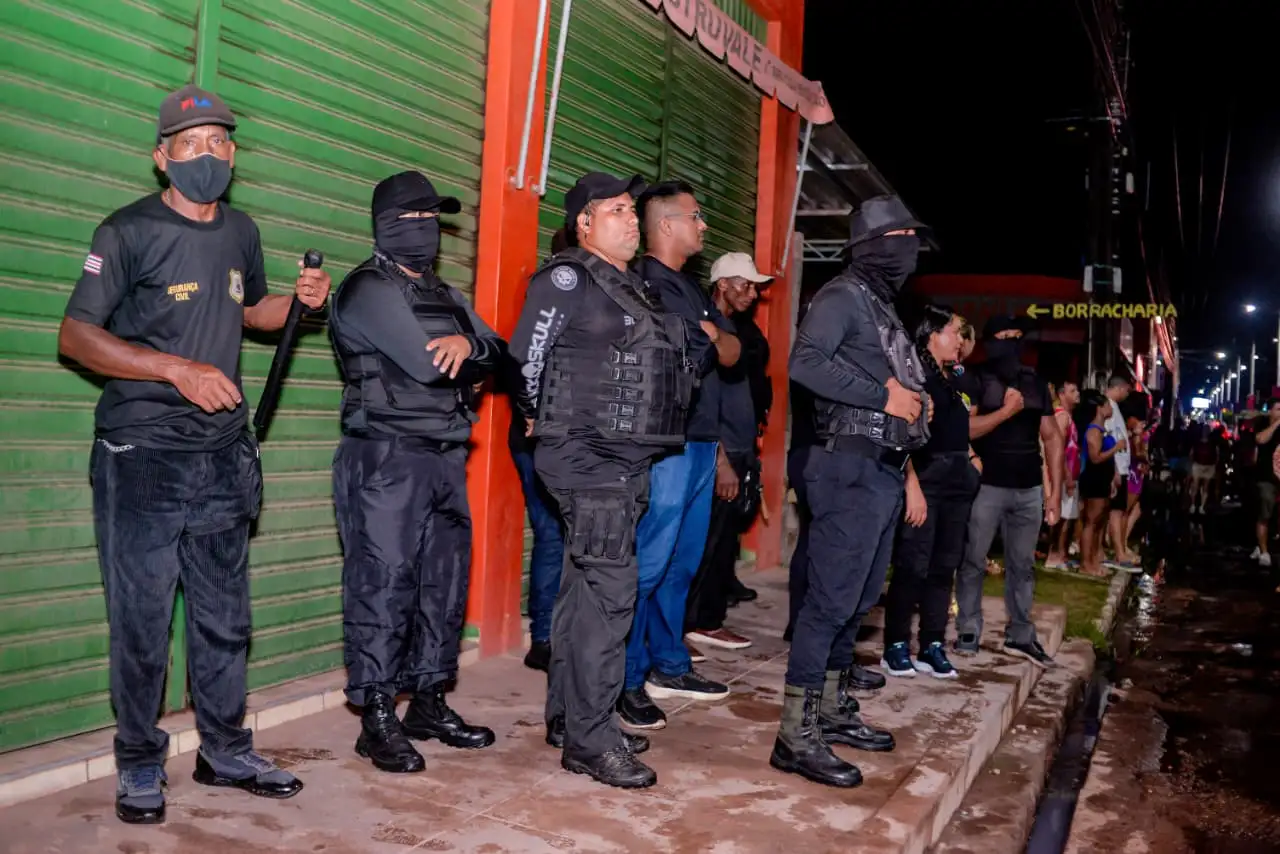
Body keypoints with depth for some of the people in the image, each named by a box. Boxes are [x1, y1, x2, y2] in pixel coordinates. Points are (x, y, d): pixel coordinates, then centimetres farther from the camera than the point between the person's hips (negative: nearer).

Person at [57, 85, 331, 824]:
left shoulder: (242, 232, 10)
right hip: (143, 456, -5)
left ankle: (227, 753, 26)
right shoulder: (130, 231, -7)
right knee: (142, 620, 2)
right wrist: (177, 369, -20)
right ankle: (140, 767, 19)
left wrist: (301, 300, 5)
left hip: (223, 456, 5)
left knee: (225, 617, 12)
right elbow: (75, 335, -10)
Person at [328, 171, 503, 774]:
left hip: (446, 459, 8)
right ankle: (377, 721, 3)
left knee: (444, 585, 11)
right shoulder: (368, 290, -6)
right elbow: (425, 366, -18)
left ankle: (428, 705, 23)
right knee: (383, 587, -4)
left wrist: (466, 344, -16)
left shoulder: (445, 296, 20)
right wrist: (460, 355, 3)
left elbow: (496, 351, 7)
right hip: (386, 460, -8)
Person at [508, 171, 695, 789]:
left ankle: (567, 717, 24)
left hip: (627, 461, 9)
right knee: (608, 590, -11)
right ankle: (589, 739, -4)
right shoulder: (567, 279, -8)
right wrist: (542, 421, 2)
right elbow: (526, 357, -8)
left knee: (586, 589, 14)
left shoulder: (633, 288, 18)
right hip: (587, 459, -9)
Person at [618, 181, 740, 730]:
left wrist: (709, 338, -7)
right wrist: (709, 341, -2)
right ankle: (624, 683, -1)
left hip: (701, 440, 9)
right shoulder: (642, 284, -7)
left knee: (683, 562, 14)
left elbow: (732, 351, 11)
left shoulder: (691, 289, 21)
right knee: (648, 563, -8)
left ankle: (668, 668, 24)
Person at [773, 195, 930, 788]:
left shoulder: (884, 308, 22)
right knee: (831, 599, -10)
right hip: (850, 466, -10)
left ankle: (832, 711, 27)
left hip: (883, 471, 10)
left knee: (858, 600, 15)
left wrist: (914, 404, 3)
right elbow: (806, 362, -24)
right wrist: (884, 396, -20)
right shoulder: (843, 296, -7)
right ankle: (797, 735, -5)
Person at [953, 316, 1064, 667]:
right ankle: (969, 630, 10)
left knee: (1023, 564, 10)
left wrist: (1056, 489, 7)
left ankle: (1020, 635, 18)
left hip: (1029, 488, 5)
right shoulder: (976, 379, -3)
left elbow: (1051, 436, 13)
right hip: (986, 485, -5)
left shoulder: (1036, 382, 12)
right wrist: (1007, 410, -12)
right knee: (973, 561, 0)